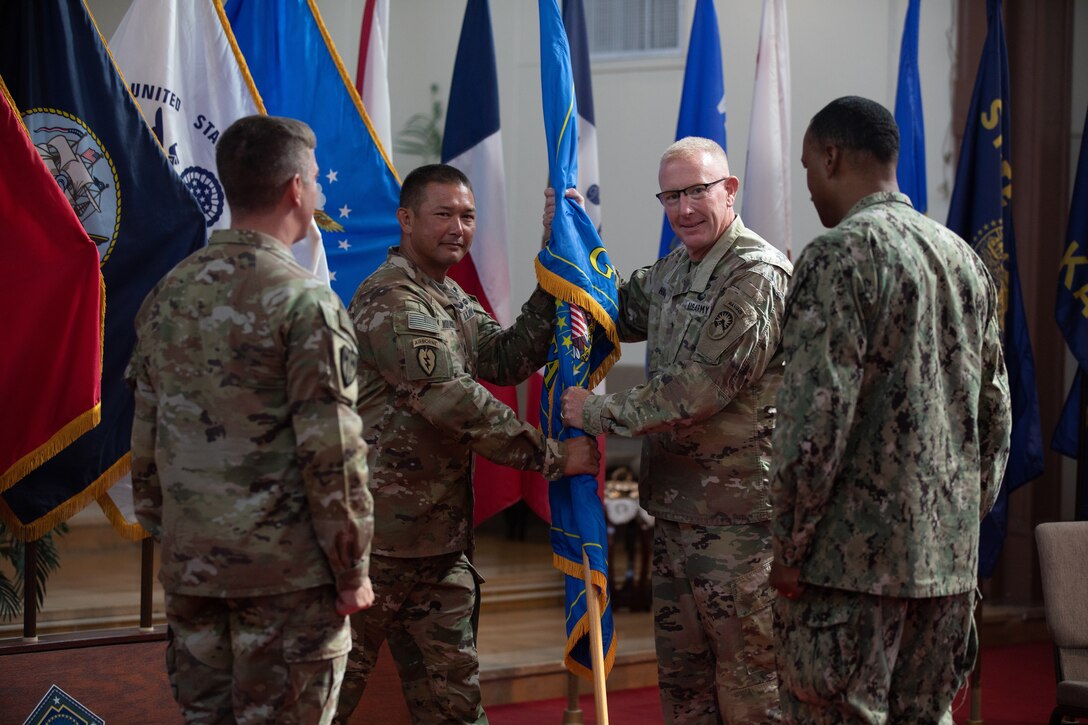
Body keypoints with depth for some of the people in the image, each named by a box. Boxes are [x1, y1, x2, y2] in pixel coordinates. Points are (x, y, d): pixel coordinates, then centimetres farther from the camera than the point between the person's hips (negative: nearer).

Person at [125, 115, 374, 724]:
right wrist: (352, 571, -7)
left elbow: (146, 437, 11)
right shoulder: (305, 301, -12)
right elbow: (332, 452, -14)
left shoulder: (170, 294, 7)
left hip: (190, 565, 6)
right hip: (287, 572, -6)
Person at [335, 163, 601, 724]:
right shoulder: (390, 300, -14)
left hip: (441, 537, 9)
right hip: (381, 532, -9)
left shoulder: (455, 301, 17)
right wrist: (552, 457, -18)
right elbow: (454, 400, -21)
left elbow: (507, 360, 5)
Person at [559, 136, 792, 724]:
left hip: (738, 516, -9)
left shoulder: (757, 276, -16)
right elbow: (613, 317, 30)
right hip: (676, 510, 9)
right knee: (681, 677, 16)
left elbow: (702, 389, -21)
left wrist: (599, 413, -13)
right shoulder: (672, 271, 13)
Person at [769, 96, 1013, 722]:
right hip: (951, 554, 8)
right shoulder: (964, 259, 12)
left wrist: (790, 547, -10)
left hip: (854, 554, -7)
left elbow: (816, 419, -18)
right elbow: (995, 412, 16)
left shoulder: (839, 255, -11)